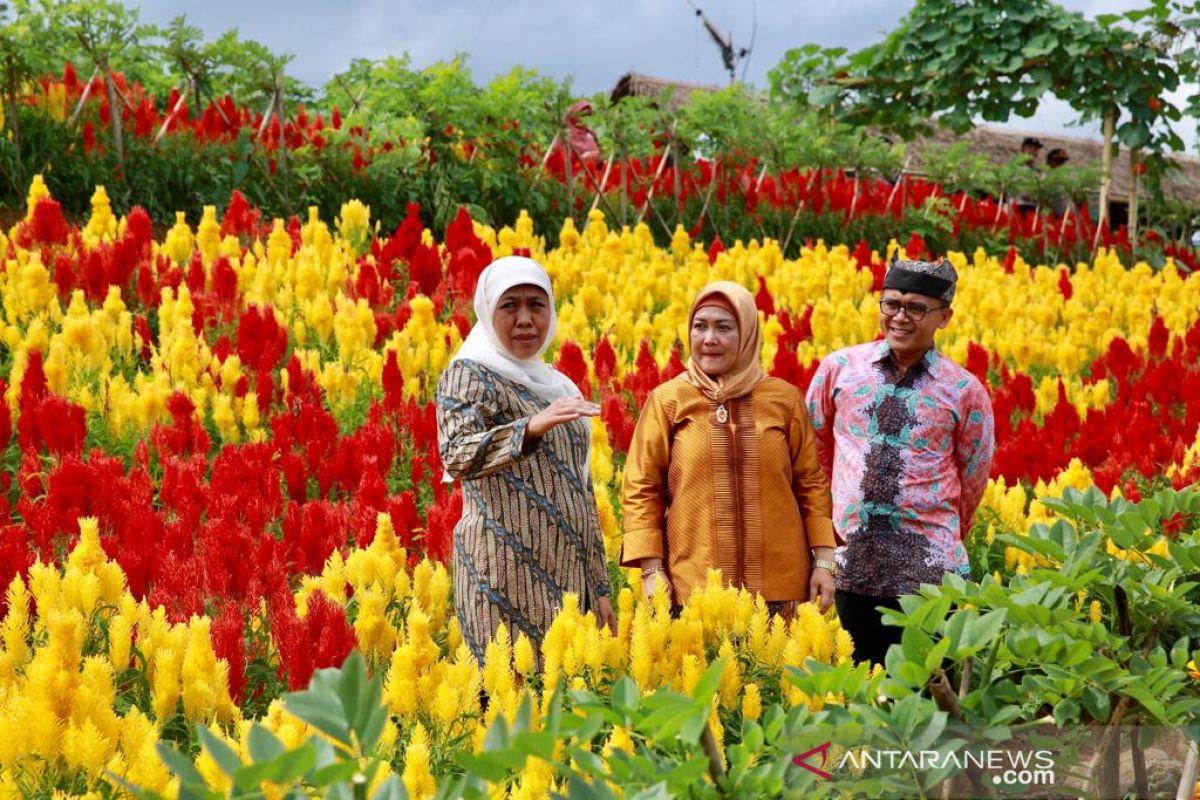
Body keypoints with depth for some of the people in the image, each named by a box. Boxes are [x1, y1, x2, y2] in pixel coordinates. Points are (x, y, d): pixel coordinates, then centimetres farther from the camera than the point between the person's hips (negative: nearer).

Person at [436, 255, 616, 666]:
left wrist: (600, 589, 16)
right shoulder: (470, 374, -4)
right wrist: (531, 427, -38)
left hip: (569, 578, 7)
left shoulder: (559, 386, 17)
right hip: (509, 580, -7)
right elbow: (455, 456, -23)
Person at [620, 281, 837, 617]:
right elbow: (641, 489, 3)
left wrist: (824, 561, 5)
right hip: (693, 587, -1)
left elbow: (812, 483, 11)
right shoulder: (666, 400, 2)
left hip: (779, 584, 1)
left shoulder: (785, 399, 6)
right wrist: (652, 570, -4)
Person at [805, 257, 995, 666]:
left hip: (928, 571, -1)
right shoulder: (839, 368, 3)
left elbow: (972, 478, 12)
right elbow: (815, 449, 17)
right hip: (851, 563, 1)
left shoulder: (964, 391, -1)